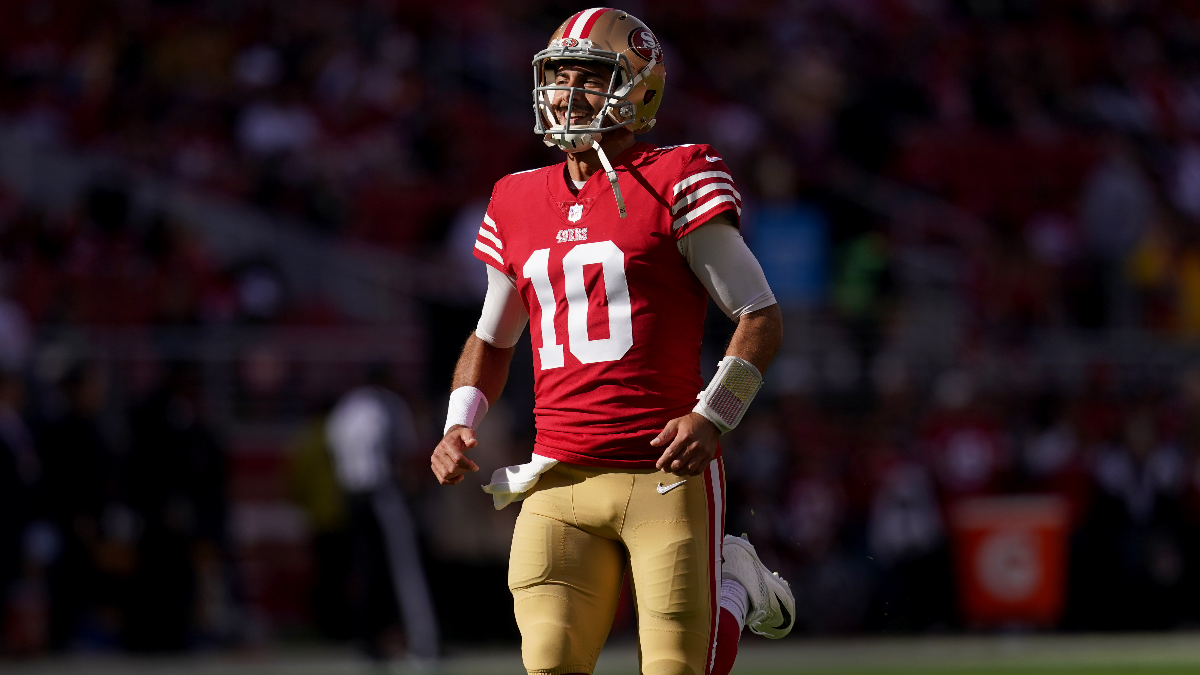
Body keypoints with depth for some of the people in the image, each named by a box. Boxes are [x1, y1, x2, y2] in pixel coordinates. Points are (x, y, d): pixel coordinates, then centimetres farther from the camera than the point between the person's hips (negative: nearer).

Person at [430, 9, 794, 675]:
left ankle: (735, 583, 28)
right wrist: (459, 425, 10)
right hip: (559, 482, 5)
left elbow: (761, 315, -2)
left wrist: (711, 416, -14)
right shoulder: (519, 203, 13)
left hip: (666, 471, -4)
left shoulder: (676, 182, -3)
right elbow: (491, 339, 26)